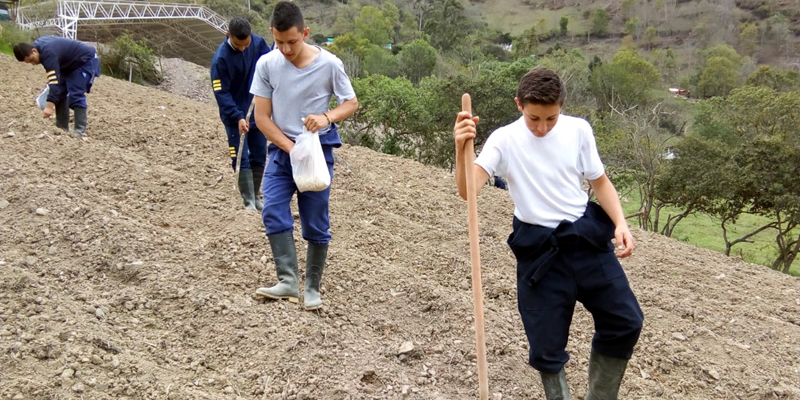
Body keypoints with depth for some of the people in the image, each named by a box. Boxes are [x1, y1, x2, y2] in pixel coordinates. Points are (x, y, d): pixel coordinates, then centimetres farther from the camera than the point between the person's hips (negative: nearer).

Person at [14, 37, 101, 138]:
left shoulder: (48, 53, -34)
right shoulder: (38, 45, -5)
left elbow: (54, 81, -41)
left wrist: (49, 106, -46)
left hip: (85, 60, -10)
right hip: (70, 63, 10)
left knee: (75, 95, -21)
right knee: (60, 92, 3)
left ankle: (80, 130, -24)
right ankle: (62, 128, 5)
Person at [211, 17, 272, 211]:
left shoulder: (258, 43, -9)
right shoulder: (220, 58, -20)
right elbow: (221, 93, -18)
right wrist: (237, 117, -27)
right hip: (235, 116, -4)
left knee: (259, 156, 12)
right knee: (241, 160, -5)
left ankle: (255, 195, 26)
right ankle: (249, 201, 0)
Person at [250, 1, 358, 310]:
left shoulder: (329, 64, -11)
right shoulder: (266, 64, -7)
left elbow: (351, 103, 1)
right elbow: (262, 117, -5)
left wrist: (328, 117, -21)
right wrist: (291, 148, -16)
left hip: (318, 150, -1)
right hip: (281, 149, 2)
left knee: (316, 223, 1)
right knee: (273, 211, -16)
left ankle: (312, 288, 14)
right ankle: (288, 282, -12)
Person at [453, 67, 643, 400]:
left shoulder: (578, 130, -2)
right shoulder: (504, 140, -9)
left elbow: (600, 181, 10)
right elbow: (468, 190, -22)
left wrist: (620, 223, -5)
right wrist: (462, 149, -41)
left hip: (587, 237, 3)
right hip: (540, 250, -3)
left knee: (625, 323, 6)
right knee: (546, 348, 2)